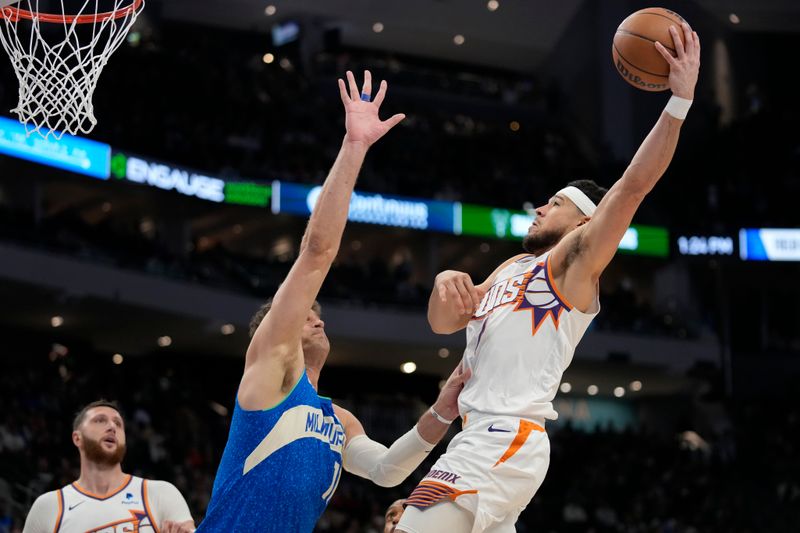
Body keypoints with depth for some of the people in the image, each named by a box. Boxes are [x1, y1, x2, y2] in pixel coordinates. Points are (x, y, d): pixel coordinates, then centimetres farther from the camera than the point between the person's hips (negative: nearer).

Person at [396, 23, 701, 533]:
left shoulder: (573, 260, 1)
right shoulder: (514, 267, 27)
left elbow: (633, 186, -12)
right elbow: (444, 323, 27)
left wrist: (680, 100, -20)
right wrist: (446, 284, 3)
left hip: (504, 441, -10)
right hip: (482, 437, 10)